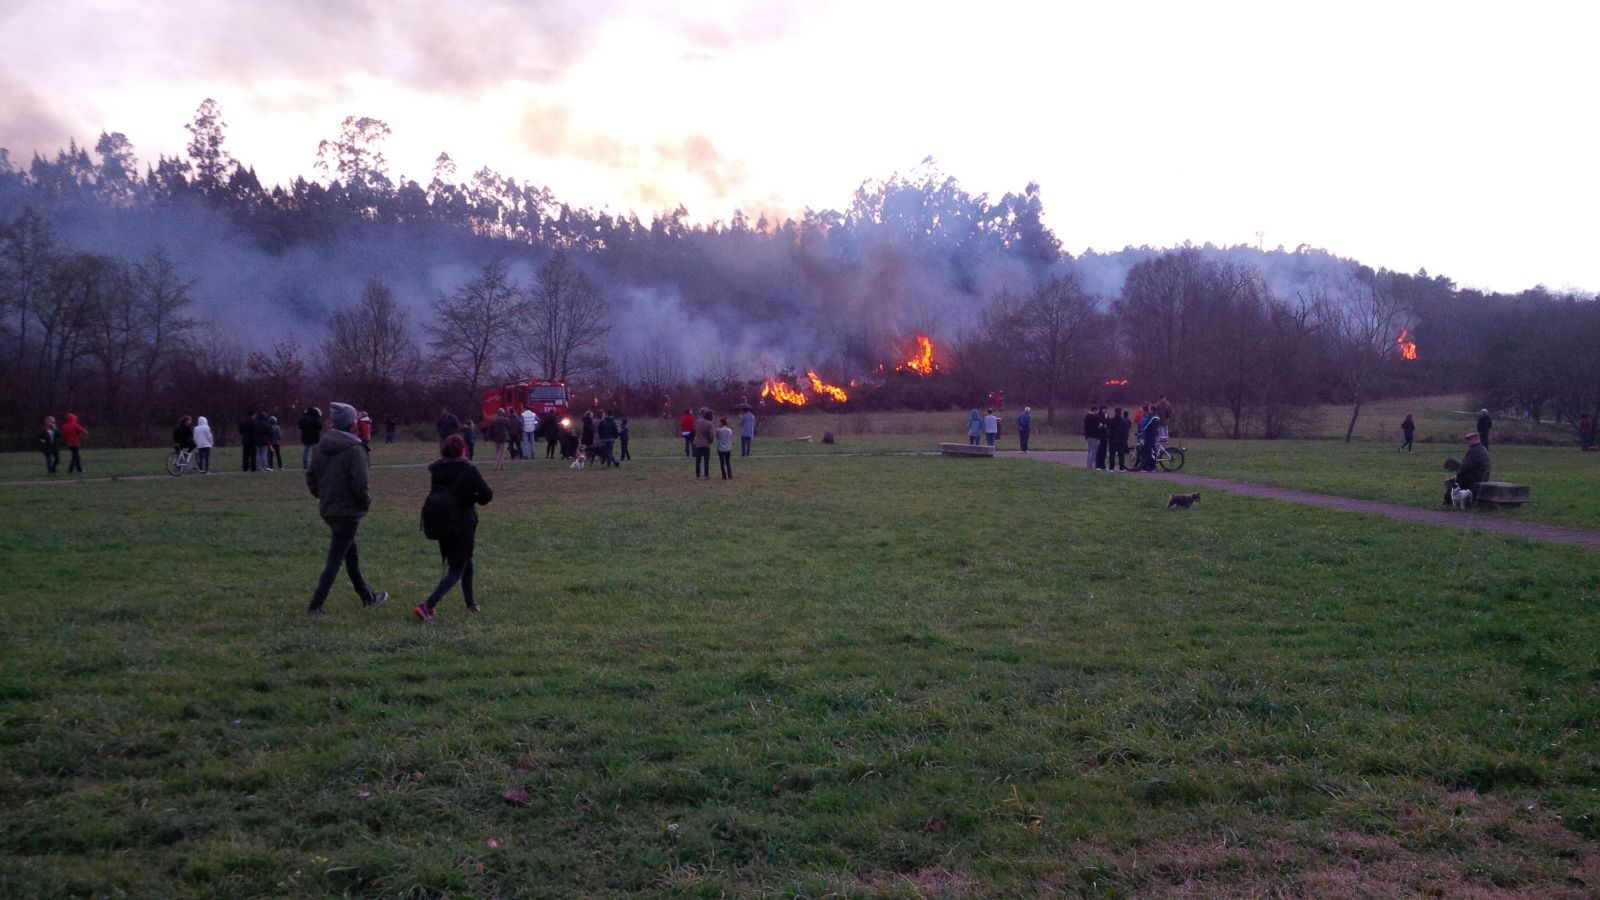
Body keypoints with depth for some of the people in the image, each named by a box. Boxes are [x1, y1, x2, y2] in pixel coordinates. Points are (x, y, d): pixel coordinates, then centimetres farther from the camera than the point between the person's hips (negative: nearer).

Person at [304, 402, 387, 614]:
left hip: (328, 509, 8)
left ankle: (367, 596, 34)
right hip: (347, 511, -8)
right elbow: (359, 483, -24)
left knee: (351, 555, 21)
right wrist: (366, 502, -7)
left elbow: (311, 477, 9)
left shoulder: (320, 447, 5)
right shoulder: (355, 450, -18)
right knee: (335, 559, -1)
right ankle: (316, 604, -1)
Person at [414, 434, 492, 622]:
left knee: (466, 562, 24)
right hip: (463, 526, -6)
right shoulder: (468, 470, -16)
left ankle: (471, 603, 33)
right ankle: (428, 605, -15)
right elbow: (487, 494, -17)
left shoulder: (436, 470, -1)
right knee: (457, 570, 1)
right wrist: (476, 498, 3)